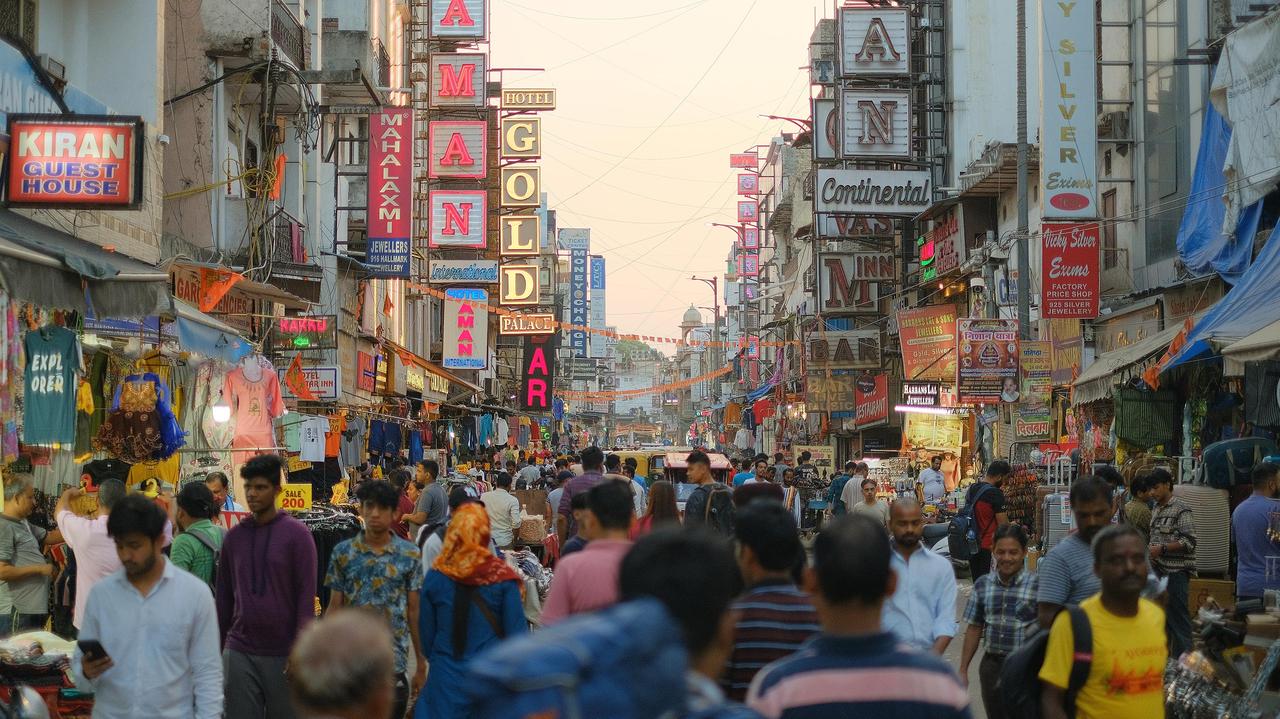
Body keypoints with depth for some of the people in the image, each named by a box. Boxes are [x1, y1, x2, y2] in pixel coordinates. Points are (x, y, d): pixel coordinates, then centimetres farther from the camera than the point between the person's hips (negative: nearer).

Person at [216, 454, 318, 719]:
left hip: (283, 654, -3)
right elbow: (224, 598, 14)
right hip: (239, 652, 3)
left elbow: (306, 596, -7)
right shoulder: (234, 536, 8)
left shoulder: (296, 534, -4)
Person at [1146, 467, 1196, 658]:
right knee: (1160, 618, 13)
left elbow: (1189, 541, -15)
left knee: (1178, 619, -6)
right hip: (1159, 570, 8)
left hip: (1176, 571, -8)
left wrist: (1161, 549, -19)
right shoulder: (1156, 510, 15)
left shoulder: (1181, 509, -10)